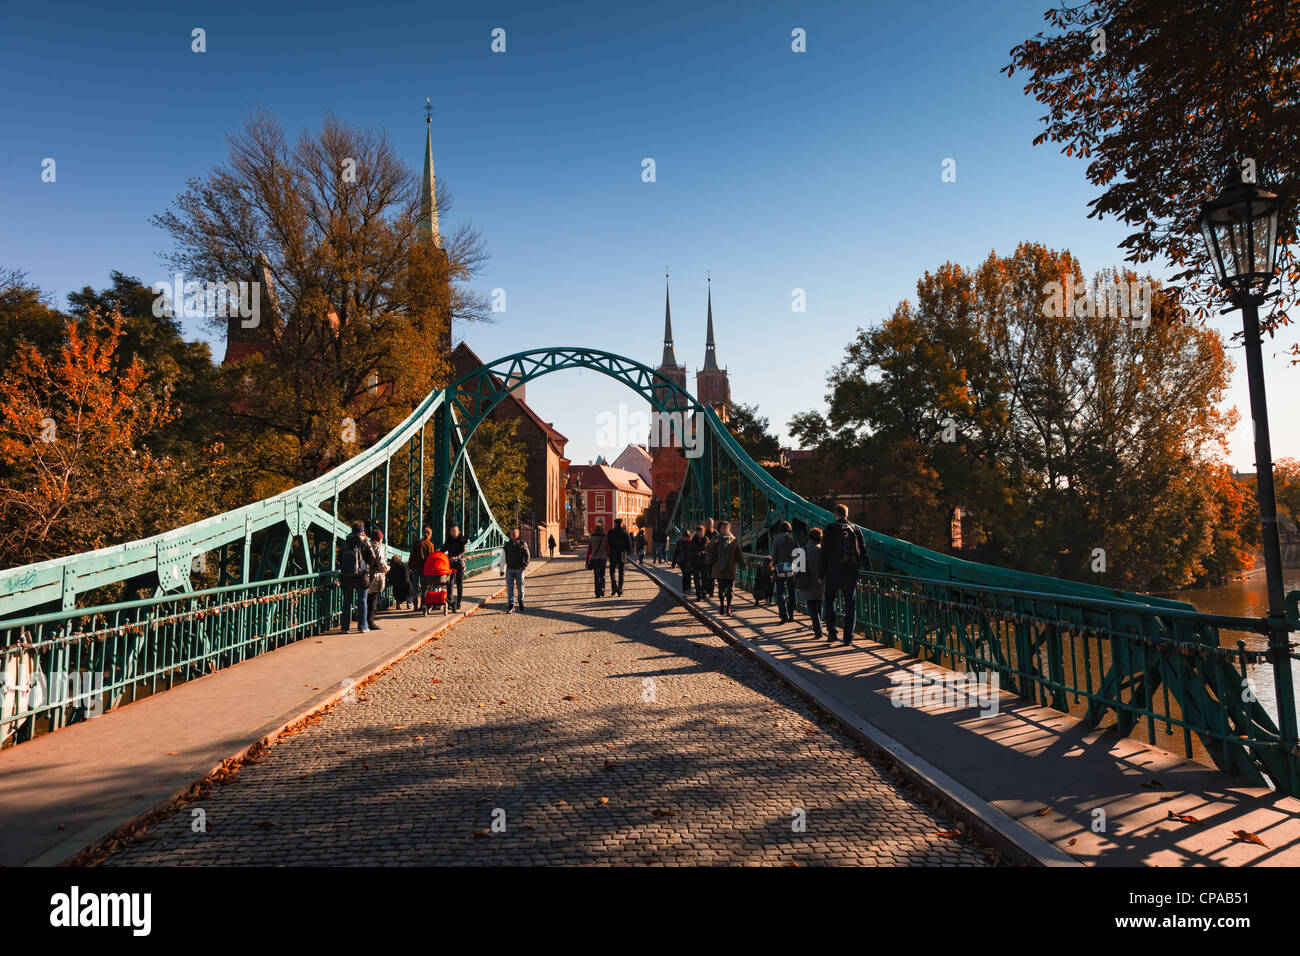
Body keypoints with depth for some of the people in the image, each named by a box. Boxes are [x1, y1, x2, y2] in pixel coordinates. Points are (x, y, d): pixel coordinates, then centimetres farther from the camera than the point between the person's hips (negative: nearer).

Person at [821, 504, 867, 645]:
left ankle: (831, 631, 5)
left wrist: (822, 574, 0)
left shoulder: (830, 529, -2)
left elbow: (825, 552, -5)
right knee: (850, 603, 7)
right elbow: (863, 550, 4)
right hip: (851, 571, 2)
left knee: (830, 599, 14)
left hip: (834, 570, -2)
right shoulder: (855, 528, 6)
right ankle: (848, 636, 4)